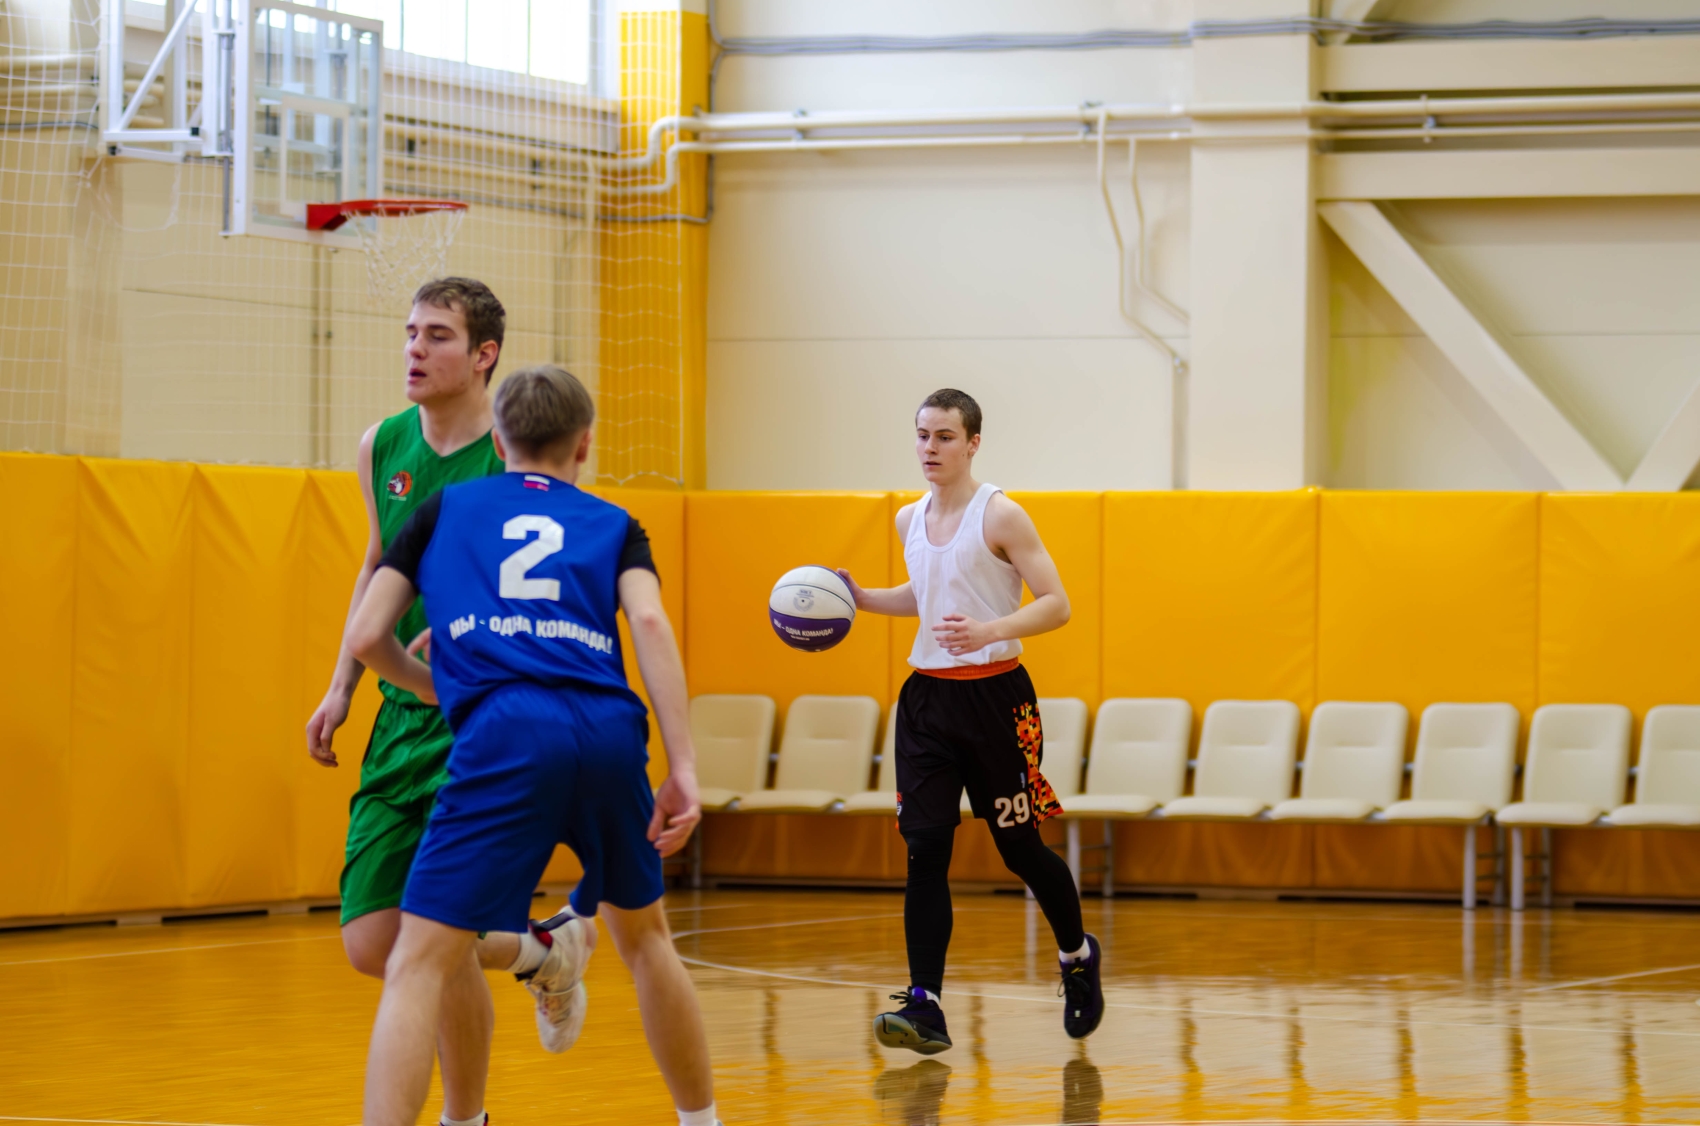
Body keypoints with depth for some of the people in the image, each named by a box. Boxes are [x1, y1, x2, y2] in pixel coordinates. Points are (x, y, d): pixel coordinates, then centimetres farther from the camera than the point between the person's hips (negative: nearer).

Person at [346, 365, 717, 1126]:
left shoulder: (446, 510, 23)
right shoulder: (612, 524, 24)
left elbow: (366, 638, 17)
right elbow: (649, 622, 5)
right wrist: (683, 769, -2)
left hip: (504, 734, -3)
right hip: (609, 729, 3)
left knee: (418, 969, -5)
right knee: (643, 935, 27)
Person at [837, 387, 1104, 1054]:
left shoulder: (1000, 517, -9)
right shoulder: (910, 521, 10)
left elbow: (1056, 605, -12)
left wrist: (989, 630, -28)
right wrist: (859, 597, 13)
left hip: (994, 695, -5)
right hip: (927, 695, 5)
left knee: (1020, 848, 5)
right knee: (925, 849, -6)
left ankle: (1078, 955, 33)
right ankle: (924, 1008, -9)